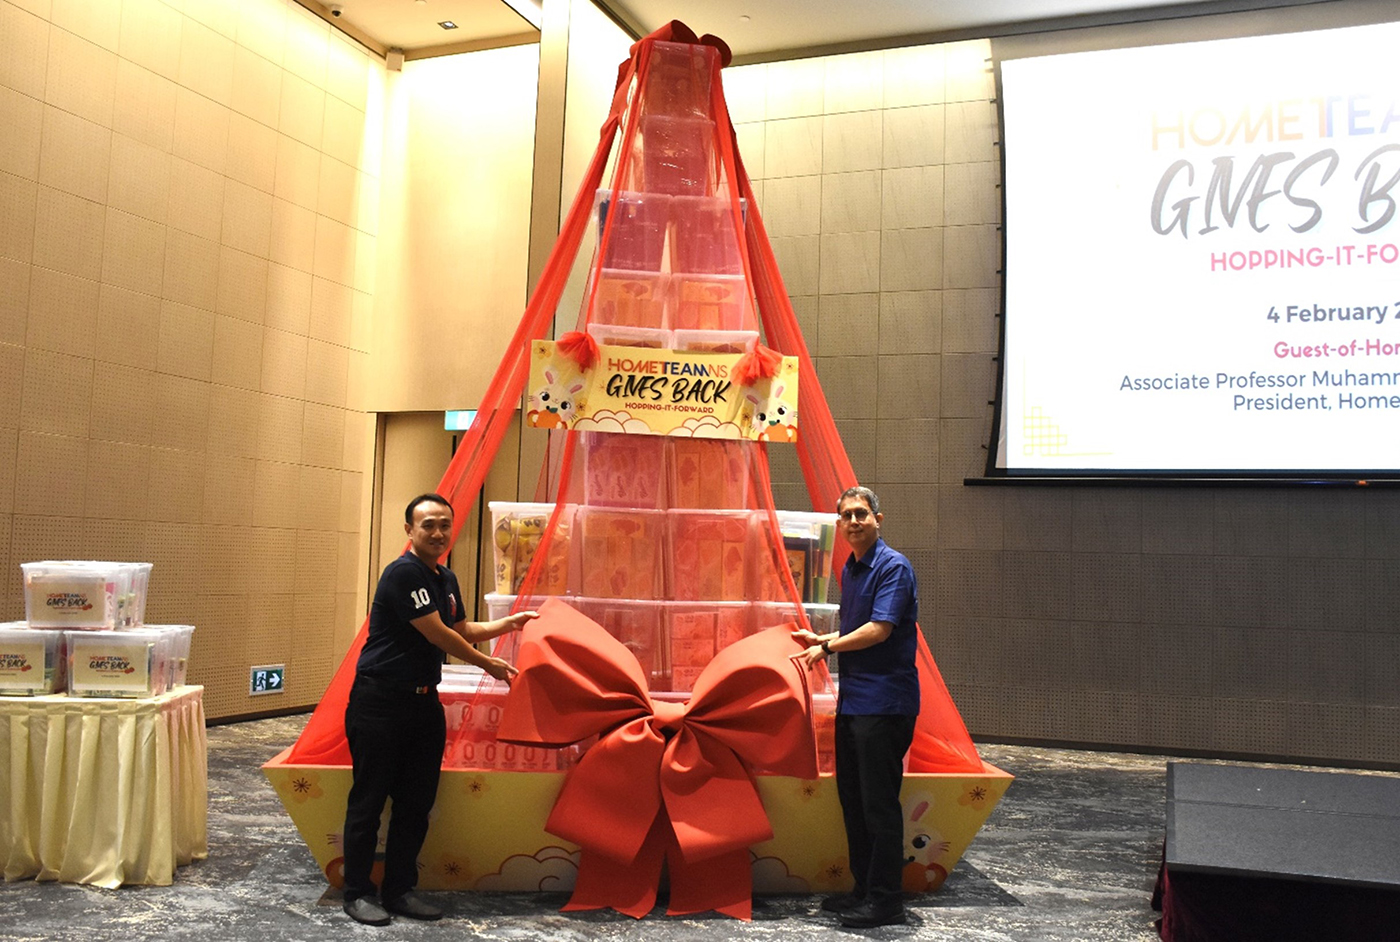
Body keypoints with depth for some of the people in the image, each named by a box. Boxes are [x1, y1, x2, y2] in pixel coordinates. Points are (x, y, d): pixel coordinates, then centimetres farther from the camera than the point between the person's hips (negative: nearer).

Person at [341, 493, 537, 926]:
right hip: (380, 700, -8)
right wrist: (488, 664, -7)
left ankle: (399, 890, 20)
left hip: (423, 702, 8)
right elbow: (437, 634, -16)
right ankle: (357, 892, 12)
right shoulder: (403, 572, -16)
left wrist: (508, 623, 17)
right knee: (368, 800, 1)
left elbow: (462, 629, 27)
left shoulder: (446, 579, 12)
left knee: (416, 802, 10)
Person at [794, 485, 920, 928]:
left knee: (879, 803, -3)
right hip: (852, 700, 9)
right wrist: (821, 639, 11)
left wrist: (828, 647, -12)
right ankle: (865, 888, 24)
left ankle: (885, 900, 6)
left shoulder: (893, 567, -12)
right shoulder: (850, 569, 15)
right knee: (852, 798, 14)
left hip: (885, 701, -9)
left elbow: (878, 630, -20)